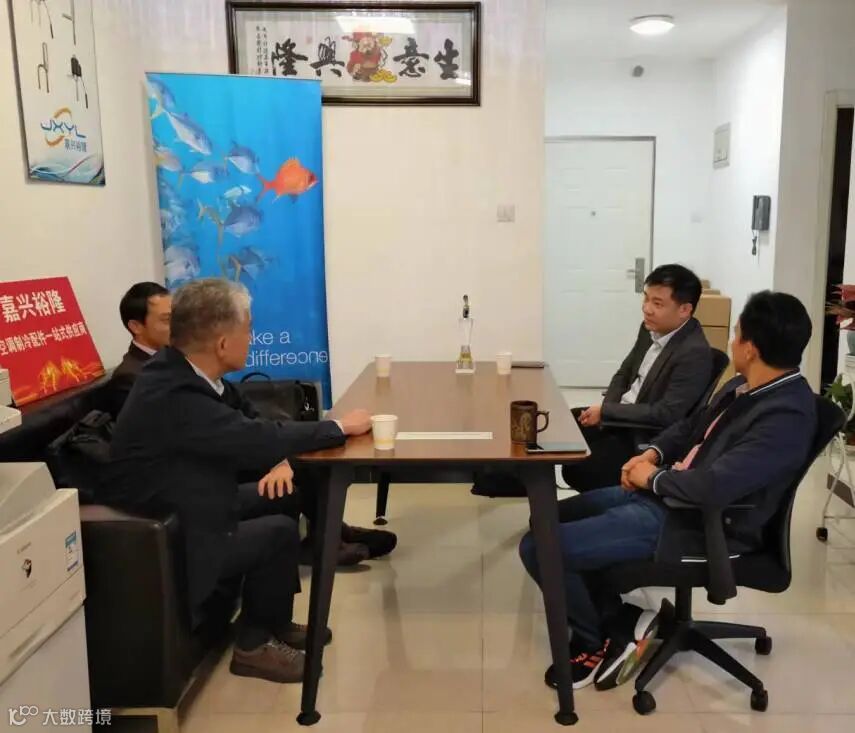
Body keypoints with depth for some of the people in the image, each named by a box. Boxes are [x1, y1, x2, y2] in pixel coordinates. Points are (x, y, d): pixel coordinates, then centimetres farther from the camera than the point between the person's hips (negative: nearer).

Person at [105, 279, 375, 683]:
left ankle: (275, 622, 21)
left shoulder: (187, 370, -6)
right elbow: (257, 437, -31)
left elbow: (250, 424, 5)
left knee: (284, 498, 6)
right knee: (279, 531, -11)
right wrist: (342, 427, -18)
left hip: (184, 510, 9)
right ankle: (255, 644, 12)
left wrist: (279, 458, -15)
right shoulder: (172, 397, -33)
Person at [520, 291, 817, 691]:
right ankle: (619, 620, 15)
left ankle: (596, 640, 9)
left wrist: (655, 477, -16)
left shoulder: (787, 415, -24)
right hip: (663, 494, 11)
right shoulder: (747, 385, 6)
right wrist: (653, 454, 3)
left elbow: (716, 486, -35)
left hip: (695, 523, -11)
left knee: (537, 548, -16)